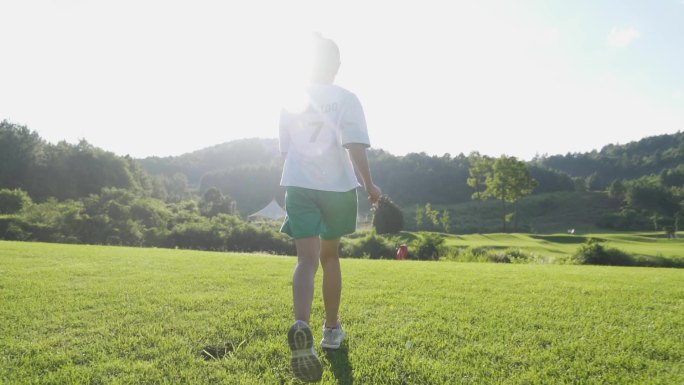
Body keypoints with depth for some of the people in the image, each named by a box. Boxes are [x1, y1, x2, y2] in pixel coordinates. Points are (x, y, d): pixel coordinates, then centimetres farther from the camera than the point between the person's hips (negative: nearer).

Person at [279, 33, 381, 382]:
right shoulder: (346, 99, 0)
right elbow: (355, 148, -11)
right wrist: (369, 185, -2)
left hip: (298, 185, 1)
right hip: (337, 186, -1)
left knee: (307, 259, -7)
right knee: (330, 255, 17)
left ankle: (301, 327, -35)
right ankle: (332, 328, 29)